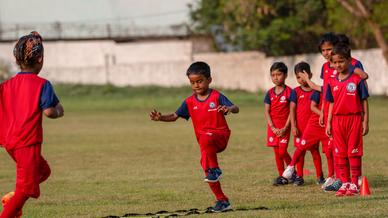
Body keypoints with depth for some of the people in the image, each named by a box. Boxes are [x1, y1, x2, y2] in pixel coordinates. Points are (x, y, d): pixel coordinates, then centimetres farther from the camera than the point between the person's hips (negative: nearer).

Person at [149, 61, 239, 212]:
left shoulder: (216, 97, -5)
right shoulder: (190, 102, 7)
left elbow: (235, 108, -14)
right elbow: (175, 116, 6)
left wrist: (229, 108, -39)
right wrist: (160, 118, -12)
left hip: (220, 135, -6)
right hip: (204, 142, 6)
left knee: (205, 139, -38)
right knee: (205, 164, -4)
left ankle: (215, 170, -26)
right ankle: (222, 201, 7)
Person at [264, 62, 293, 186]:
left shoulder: (289, 92, -7)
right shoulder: (270, 93, 5)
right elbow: (267, 112, 3)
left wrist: (285, 128, -14)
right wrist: (273, 128, -9)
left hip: (284, 127, -4)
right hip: (273, 126, 4)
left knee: (282, 152, -10)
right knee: (277, 152, 5)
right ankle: (282, 176, 13)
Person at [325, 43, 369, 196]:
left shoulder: (357, 80, -5)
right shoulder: (332, 82, 7)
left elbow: (364, 102, -3)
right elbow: (331, 104, 12)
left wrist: (365, 122, -6)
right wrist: (329, 123, 8)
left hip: (354, 119, -4)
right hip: (337, 120, 4)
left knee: (354, 152, 0)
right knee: (340, 153, 7)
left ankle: (354, 184, 5)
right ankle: (345, 183, 16)